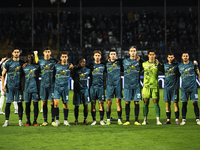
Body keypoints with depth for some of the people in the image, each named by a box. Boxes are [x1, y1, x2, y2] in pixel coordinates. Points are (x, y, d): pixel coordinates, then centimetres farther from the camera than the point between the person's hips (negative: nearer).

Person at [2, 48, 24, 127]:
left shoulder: (22, 63, 6)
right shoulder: (8, 63, 3)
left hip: (19, 87, 1)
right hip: (9, 86, -1)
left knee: (19, 103, 1)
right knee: (8, 103, -1)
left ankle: (20, 121, 6)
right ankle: (7, 121, 3)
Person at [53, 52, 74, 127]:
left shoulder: (69, 66, 3)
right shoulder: (56, 66, 4)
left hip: (65, 87, 1)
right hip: (57, 87, -1)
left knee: (65, 104, 4)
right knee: (56, 103, -13)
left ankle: (65, 120, 16)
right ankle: (57, 120, -4)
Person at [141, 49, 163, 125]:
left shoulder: (157, 64, 5)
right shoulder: (144, 64, 10)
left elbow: (163, 70, -12)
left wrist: (158, 64, -24)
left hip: (155, 86, -1)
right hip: (146, 85, 1)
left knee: (156, 102, -4)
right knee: (146, 102, 1)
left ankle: (158, 120, -4)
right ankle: (145, 120, 6)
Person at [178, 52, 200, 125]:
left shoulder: (193, 64, 2)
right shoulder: (179, 66, 7)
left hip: (193, 87, -2)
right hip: (184, 88, 2)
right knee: (184, 103, 2)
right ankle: (183, 120, 8)